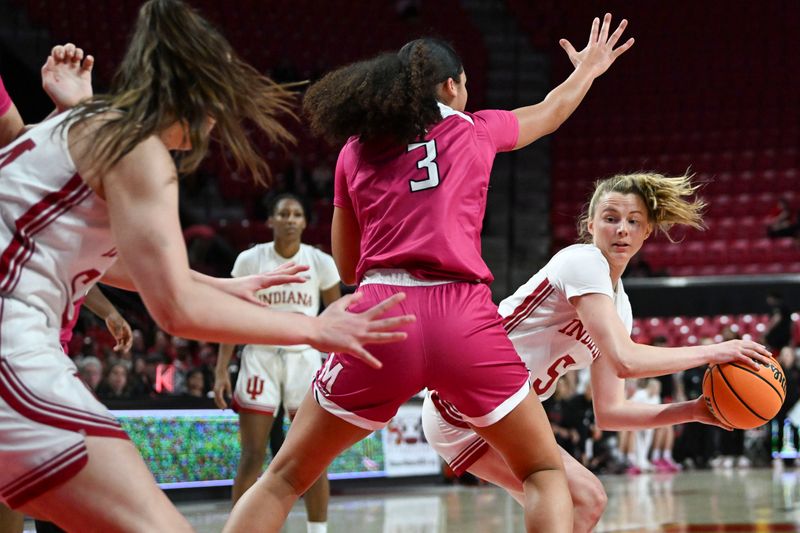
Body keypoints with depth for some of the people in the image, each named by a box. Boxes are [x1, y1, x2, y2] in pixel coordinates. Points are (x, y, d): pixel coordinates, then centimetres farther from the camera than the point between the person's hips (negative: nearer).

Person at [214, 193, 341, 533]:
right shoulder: (250, 260, -3)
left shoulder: (321, 263, -2)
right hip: (260, 358, -1)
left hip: (305, 358, 1)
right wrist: (222, 370, -5)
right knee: (252, 456, -3)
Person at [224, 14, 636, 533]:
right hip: (463, 316, -1)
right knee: (546, 473, 16)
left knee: (284, 479, 11)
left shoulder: (356, 150, 16)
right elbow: (550, 112, 37)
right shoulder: (476, 129, 15)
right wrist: (586, 71, 57)